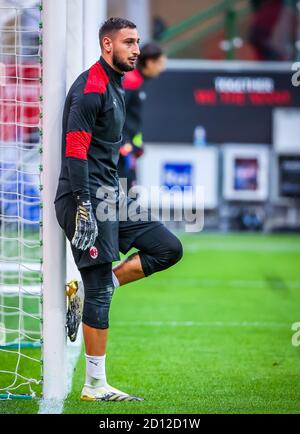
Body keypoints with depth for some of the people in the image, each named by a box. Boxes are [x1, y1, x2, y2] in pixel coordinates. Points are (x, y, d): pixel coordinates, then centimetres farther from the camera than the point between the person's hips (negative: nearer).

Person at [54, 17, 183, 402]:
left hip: (110, 197, 9)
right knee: (100, 292, -7)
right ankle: (94, 386, -1)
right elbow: (74, 150, -20)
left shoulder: (115, 87, 18)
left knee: (169, 248, 5)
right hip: (87, 197, -9)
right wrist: (84, 209, -25)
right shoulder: (90, 87, -13)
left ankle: (96, 287, 4)